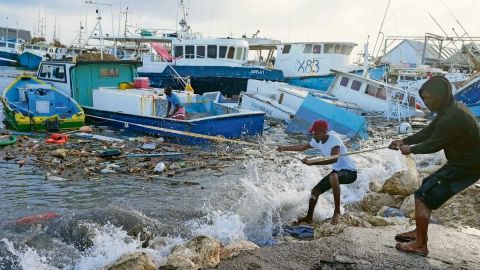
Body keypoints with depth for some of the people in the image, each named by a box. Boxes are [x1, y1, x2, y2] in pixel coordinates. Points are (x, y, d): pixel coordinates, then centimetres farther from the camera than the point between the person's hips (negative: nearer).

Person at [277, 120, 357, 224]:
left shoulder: (334, 139, -25)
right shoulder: (317, 141, 0)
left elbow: (334, 159, -39)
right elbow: (303, 146, 19)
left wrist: (312, 162, -40)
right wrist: (284, 148, 20)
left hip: (350, 171, -9)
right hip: (337, 171, 9)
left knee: (333, 177, -40)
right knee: (315, 191, 9)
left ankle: (337, 211, -26)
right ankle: (309, 217, 30)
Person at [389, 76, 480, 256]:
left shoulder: (453, 118, -29)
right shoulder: (452, 109, 5)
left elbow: (433, 144, -19)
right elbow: (428, 132, 12)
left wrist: (411, 149, -2)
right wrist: (404, 141, 5)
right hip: (463, 161, 10)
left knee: (423, 197, -7)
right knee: (427, 187, 20)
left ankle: (420, 245, 4)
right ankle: (419, 232, 27)